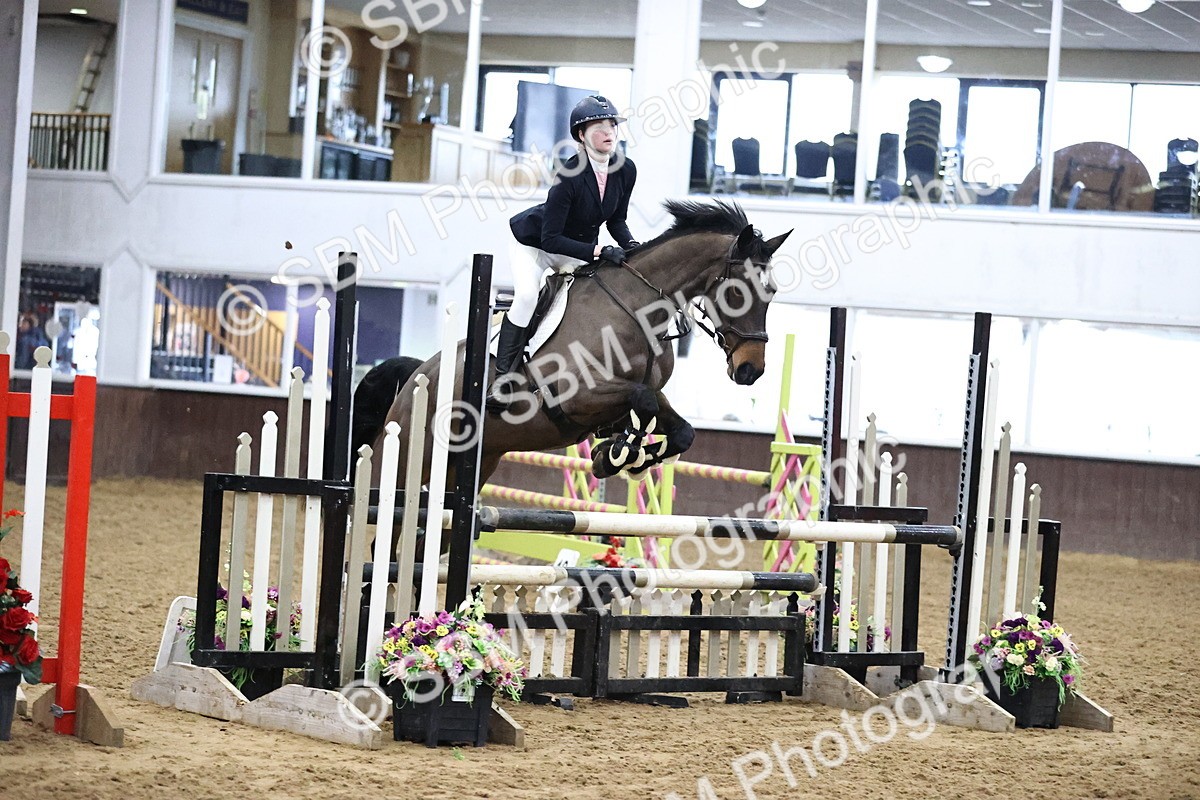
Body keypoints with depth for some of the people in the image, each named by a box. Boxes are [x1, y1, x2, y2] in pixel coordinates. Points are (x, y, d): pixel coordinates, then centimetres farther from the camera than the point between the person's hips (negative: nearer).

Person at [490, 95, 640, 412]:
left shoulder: (626, 170, -13)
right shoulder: (569, 175, -32)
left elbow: (617, 220, 3)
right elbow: (551, 239, -30)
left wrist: (629, 244, -18)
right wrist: (599, 251, -36)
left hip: (580, 251, 7)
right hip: (537, 245, -7)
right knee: (526, 296, -30)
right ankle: (502, 377, -23)